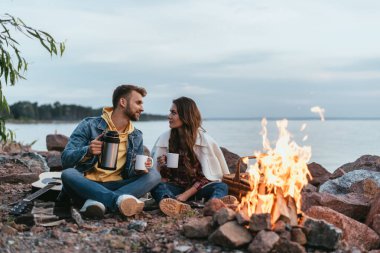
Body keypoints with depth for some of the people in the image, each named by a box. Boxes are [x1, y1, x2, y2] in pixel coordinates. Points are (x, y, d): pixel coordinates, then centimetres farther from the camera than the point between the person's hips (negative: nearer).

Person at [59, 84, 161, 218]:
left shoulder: (136, 137, 10)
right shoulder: (90, 125, -2)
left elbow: (130, 173, 11)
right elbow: (65, 159, -9)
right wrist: (87, 151, -29)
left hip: (114, 187, 4)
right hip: (86, 185, -3)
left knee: (153, 175, -18)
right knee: (68, 174, -34)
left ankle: (99, 201, -35)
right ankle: (119, 200, -47)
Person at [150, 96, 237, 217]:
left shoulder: (204, 139, -1)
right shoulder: (164, 139, 6)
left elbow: (205, 176, -5)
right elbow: (161, 176, 8)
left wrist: (187, 194, -17)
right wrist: (161, 166, -15)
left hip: (196, 188, -1)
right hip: (174, 187, 1)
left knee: (221, 186, -27)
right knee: (156, 186, -29)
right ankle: (175, 205, -62)